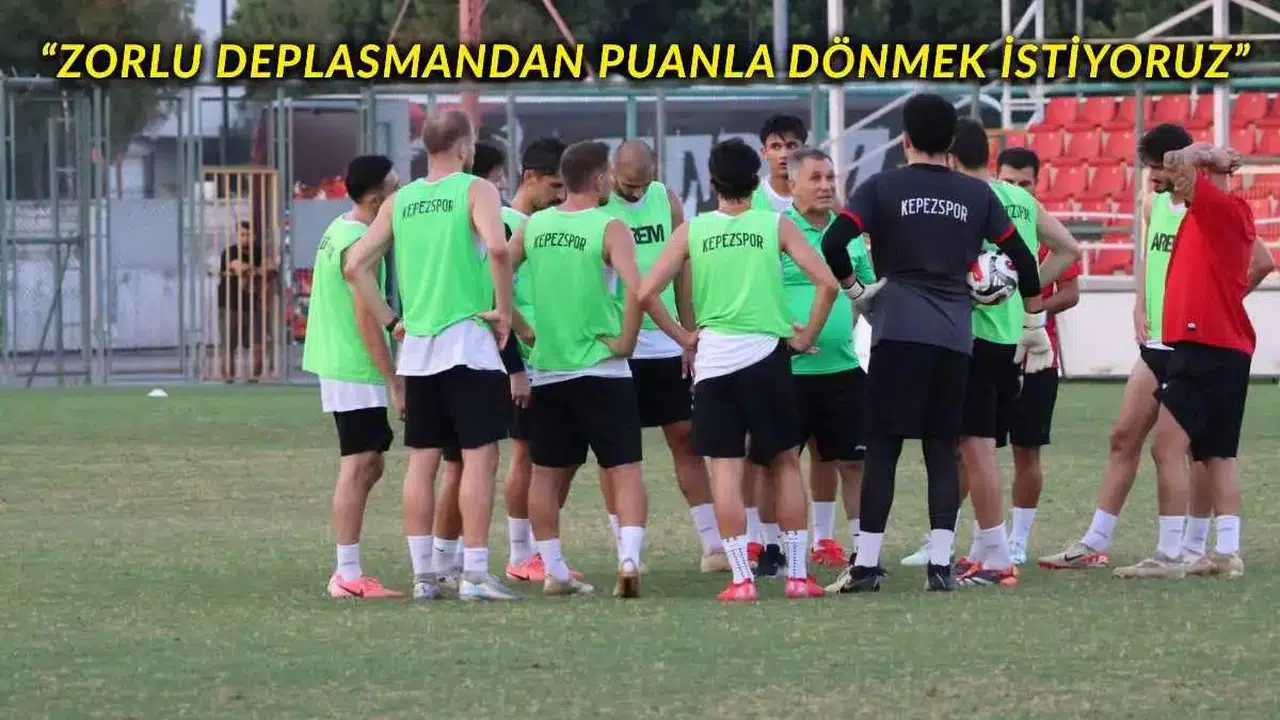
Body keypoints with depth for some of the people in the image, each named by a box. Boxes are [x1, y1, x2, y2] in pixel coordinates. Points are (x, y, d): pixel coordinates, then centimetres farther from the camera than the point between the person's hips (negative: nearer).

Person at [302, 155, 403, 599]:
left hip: (336, 362, 10)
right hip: (356, 371, -10)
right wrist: (394, 383, -18)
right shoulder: (359, 244, -18)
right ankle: (348, 576, -9)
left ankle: (347, 571, 13)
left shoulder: (338, 230, 12)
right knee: (359, 466, -9)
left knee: (368, 466, 13)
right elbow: (366, 319, -20)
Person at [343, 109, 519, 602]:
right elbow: (497, 247, -24)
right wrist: (504, 308, -12)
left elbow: (355, 265, 8)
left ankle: (423, 575, 10)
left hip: (417, 347, 6)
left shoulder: (400, 201, 11)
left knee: (422, 461, 9)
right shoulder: (476, 190, -6)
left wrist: (391, 321, 12)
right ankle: (474, 574, -8)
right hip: (468, 340, -6)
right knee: (479, 456, -3)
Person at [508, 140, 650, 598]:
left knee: (547, 474, 13)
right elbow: (634, 286, -24)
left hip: (547, 370, 4)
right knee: (625, 470, -2)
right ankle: (629, 556, -19)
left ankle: (554, 571, 15)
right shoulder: (609, 229, -10)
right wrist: (625, 340, -13)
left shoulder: (534, 226, 5)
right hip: (603, 369, -4)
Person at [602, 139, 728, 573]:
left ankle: (712, 545, 5)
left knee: (686, 438, 3)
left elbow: (682, 269, 11)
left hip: (665, 342, 4)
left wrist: (690, 334, 8)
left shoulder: (666, 200, 6)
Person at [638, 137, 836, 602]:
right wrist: (805, 337, 3)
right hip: (766, 354, 0)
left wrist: (682, 337, 7)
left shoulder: (692, 231, 3)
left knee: (725, 467, 1)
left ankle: (741, 578, -6)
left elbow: (647, 293, -3)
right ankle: (797, 573, 7)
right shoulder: (777, 226, 1)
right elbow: (826, 283, -7)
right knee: (785, 463, 10)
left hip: (712, 357, 0)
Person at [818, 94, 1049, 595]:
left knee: (883, 446, -1)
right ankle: (940, 563, 0)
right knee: (942, 448, 7)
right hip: (956, 337, 3)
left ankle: (866, 563, -4)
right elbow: (1022, 258, 12)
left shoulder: (882, 188, 1)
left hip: (899, 332, -3)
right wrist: (1034, 323, 22)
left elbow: (833, 244, -11)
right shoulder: (977, 195, 10)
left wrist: (854, 290, 5)